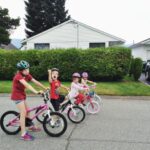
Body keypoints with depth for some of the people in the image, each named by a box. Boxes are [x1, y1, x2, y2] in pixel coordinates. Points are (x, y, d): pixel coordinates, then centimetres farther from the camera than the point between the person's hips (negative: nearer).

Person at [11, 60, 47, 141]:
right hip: (17, 96, -8)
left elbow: (36, 82, -2)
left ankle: (32, 126, 38)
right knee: (23, 113, -12)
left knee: (27, 111, 19)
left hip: (22, 95, 9)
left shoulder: (27, 75, -1)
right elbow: (27, 85, -41)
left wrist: (45, 88, -7)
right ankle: (23, 134, -7)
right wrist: (36, 92, -52)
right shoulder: (18, 76, -26)